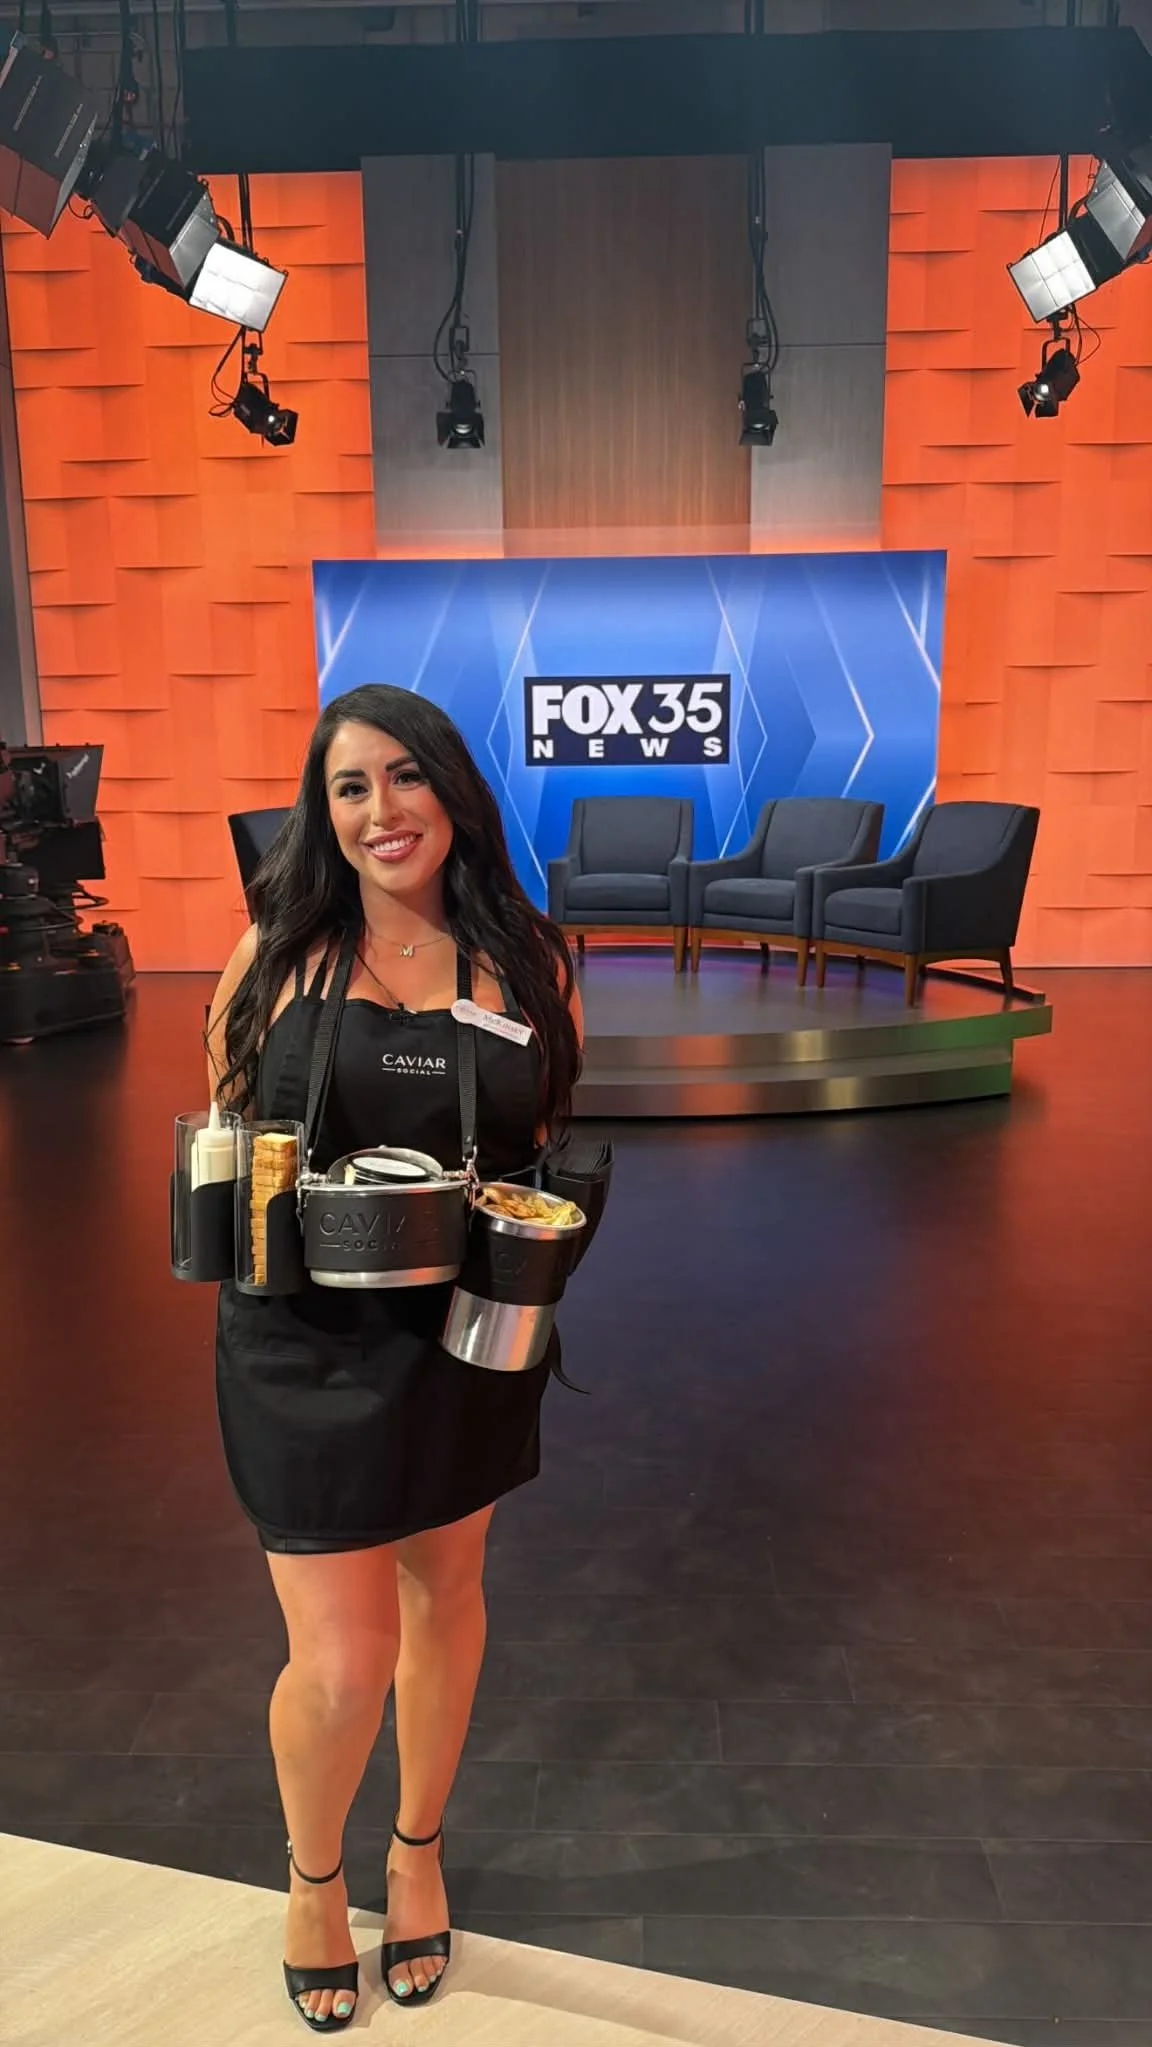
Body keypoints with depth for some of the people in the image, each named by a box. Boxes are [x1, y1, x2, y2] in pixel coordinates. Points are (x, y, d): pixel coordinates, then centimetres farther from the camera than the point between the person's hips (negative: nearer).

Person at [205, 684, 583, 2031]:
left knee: (443, 1592, 21)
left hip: (470, 1332, 2)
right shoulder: (281, 948, -4)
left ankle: (418, 1850, 50)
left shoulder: (522, 962, -2)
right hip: (308, 1342, -2)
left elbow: (551, 1148, 7)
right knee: (341, 1658, 1)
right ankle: (313, 1873, 38)